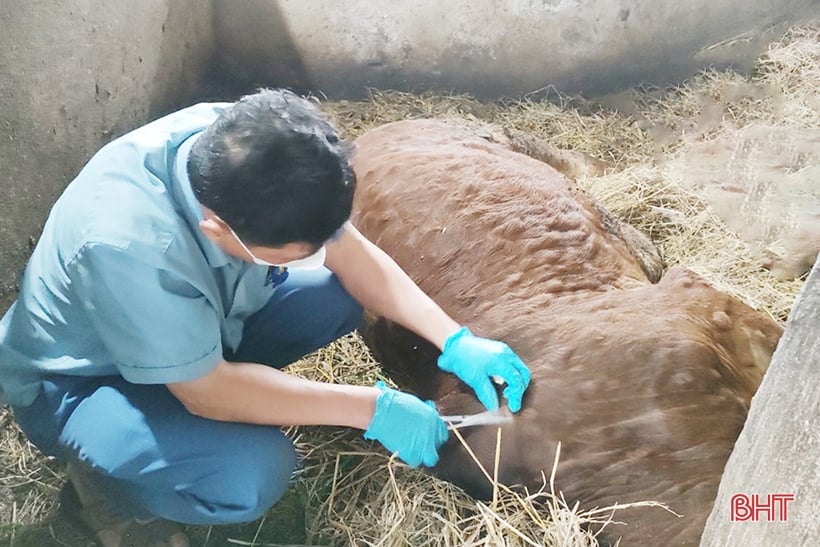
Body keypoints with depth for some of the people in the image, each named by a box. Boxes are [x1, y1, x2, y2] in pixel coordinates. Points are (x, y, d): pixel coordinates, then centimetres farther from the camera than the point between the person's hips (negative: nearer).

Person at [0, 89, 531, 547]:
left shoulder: (241, 146, -23)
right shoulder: (129, 245, -41)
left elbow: (351, 252, -11)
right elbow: (207, 393, -30)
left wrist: (455, 341, -18)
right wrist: (374, 408, -27)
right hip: (80, 383, -6)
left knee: (342, 294, -9)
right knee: (254, 474, -30)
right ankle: (104, 484, -2)